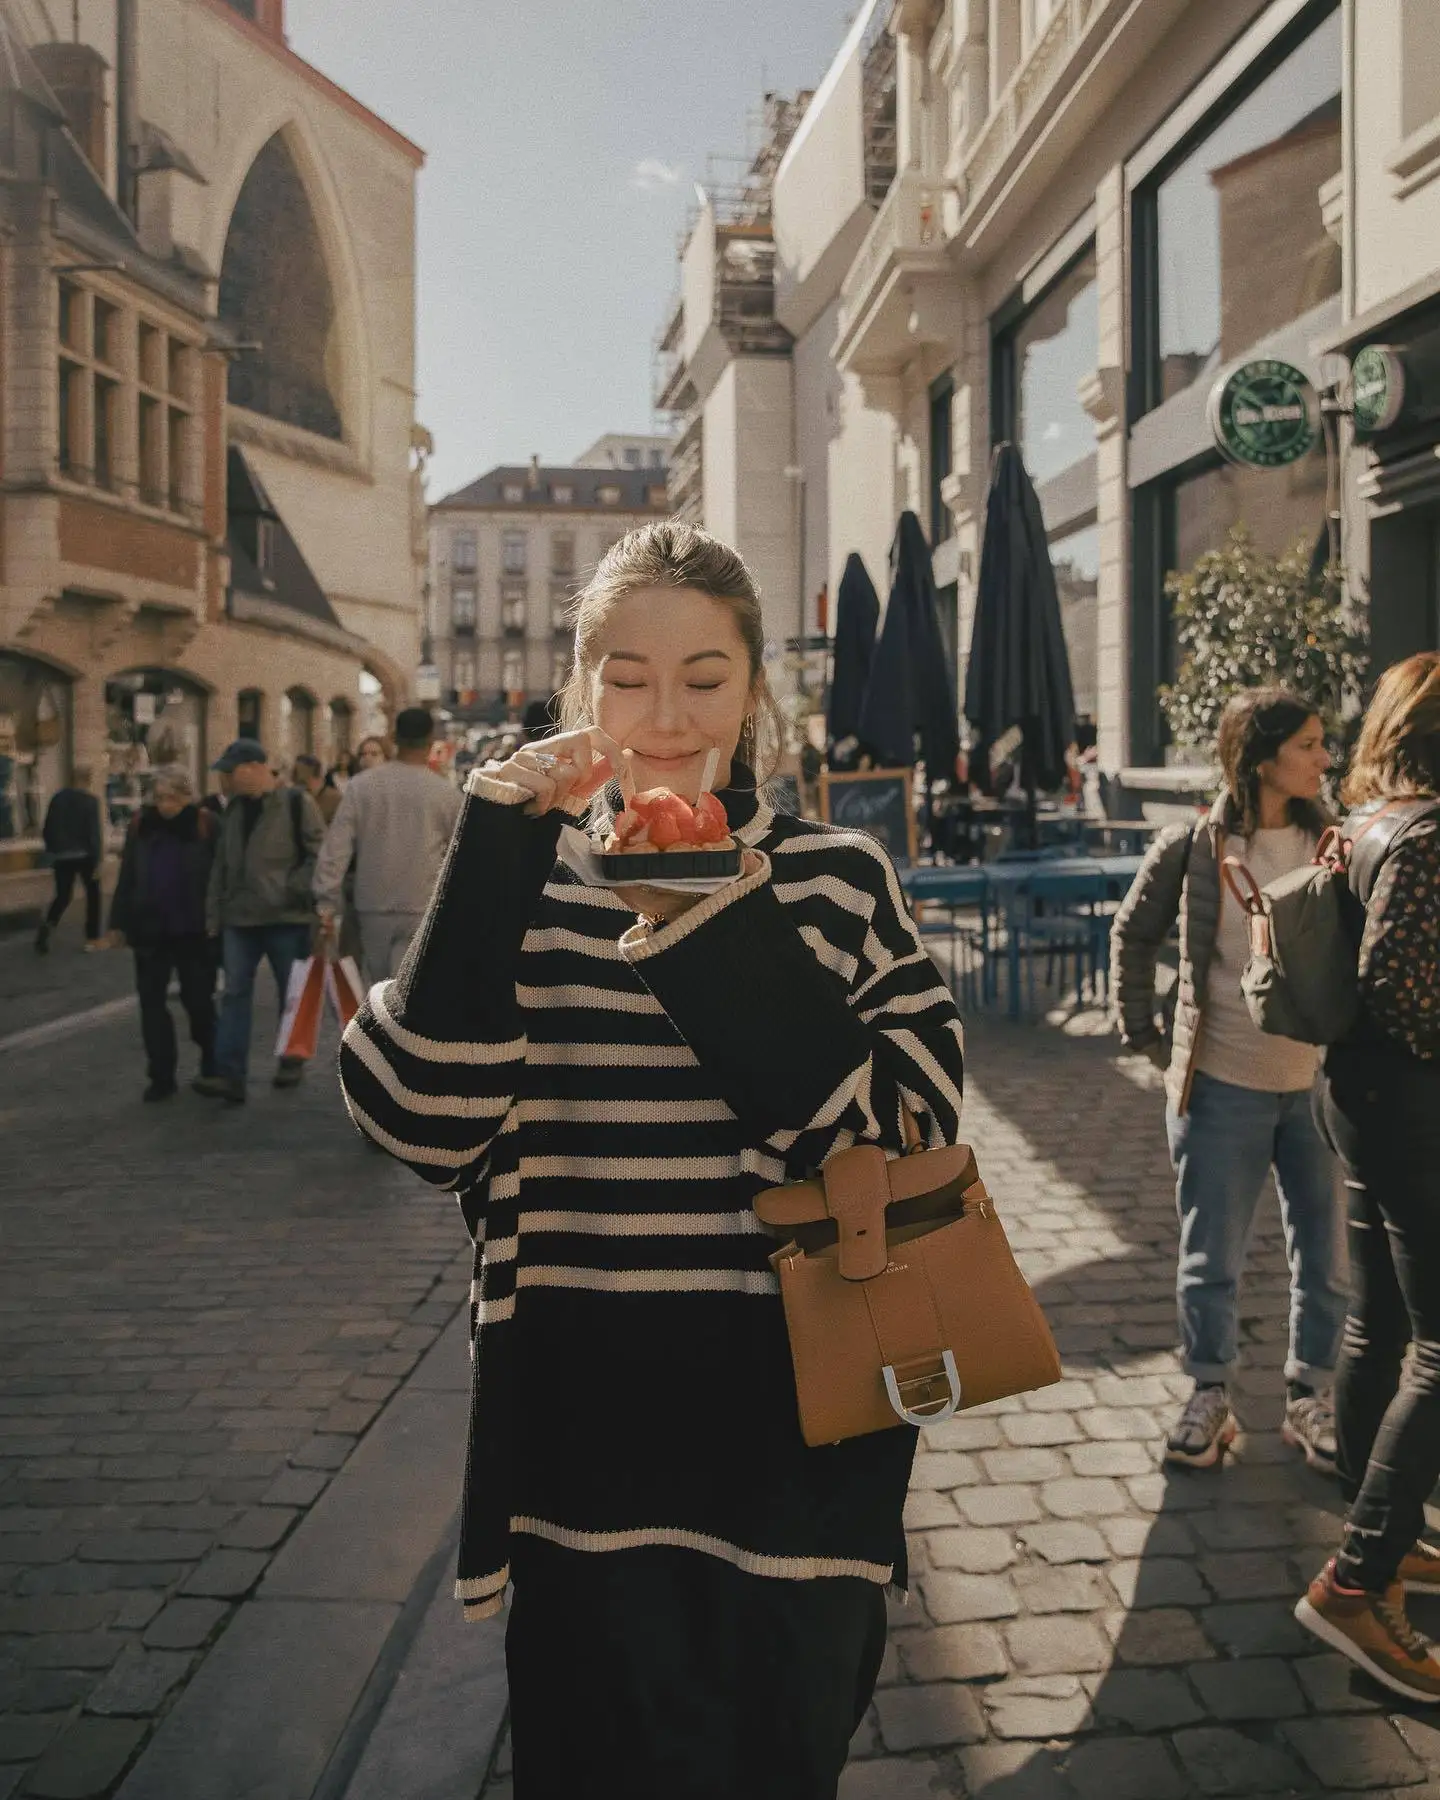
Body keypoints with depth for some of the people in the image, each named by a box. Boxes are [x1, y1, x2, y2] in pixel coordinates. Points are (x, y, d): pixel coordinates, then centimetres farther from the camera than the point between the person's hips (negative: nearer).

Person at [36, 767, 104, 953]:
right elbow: (94, 832, -14)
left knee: (62, 896, 12)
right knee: (93, 894, 12)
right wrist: (97, 859, -11)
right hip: (84, 855, -3)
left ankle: (47, 924, -16)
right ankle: (93, 938, 12)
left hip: (61, 856, 4)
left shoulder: (57, 798, 2)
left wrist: (54, 849, 18)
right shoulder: (90, 801, -10)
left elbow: (47, 829, 5)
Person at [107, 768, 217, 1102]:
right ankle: (161, 1076, 12)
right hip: (149, 929, 4)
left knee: (198, 999, 7)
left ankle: (212, 1067, 26)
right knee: (151, 1001, 4)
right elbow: (127, 877, 9)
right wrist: (119, 922, 7)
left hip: (193, 929, -4)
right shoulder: (141, 825, 4)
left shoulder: (206, 825, -7)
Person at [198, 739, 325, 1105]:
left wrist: (294, 889, -18)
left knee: (293, 994, 8)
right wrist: (214, 914, 13)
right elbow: (221, 866, 16)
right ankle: (230, 1075, -4)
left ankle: (291, 1061, 24)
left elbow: (321, 853, -11)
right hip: (239, 919, 6)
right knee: (235, 995, -2)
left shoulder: (296, 803, -8)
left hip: (286, 918, -5)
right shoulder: (234, 809, 13)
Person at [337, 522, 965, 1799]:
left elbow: (906, 1131, -13)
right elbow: (419, 1123, -14)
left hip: (793, 1459, 0)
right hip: (588, 1461, 0)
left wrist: (722, 932, -22)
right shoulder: (521, 881, -1)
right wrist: (501, 852, -20)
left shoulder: (840, 881, -2)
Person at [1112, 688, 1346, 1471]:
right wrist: (1145, 1034, 3)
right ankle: (1209, 1396, 28)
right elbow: (1132, 936, 5)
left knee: (1327, 1257, 11)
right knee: (1211, 1258, 9)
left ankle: (1309, 1398, 30)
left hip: (1318, 1084, 3)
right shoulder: (1191, 848, -8)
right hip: (1222, 1086, -2)